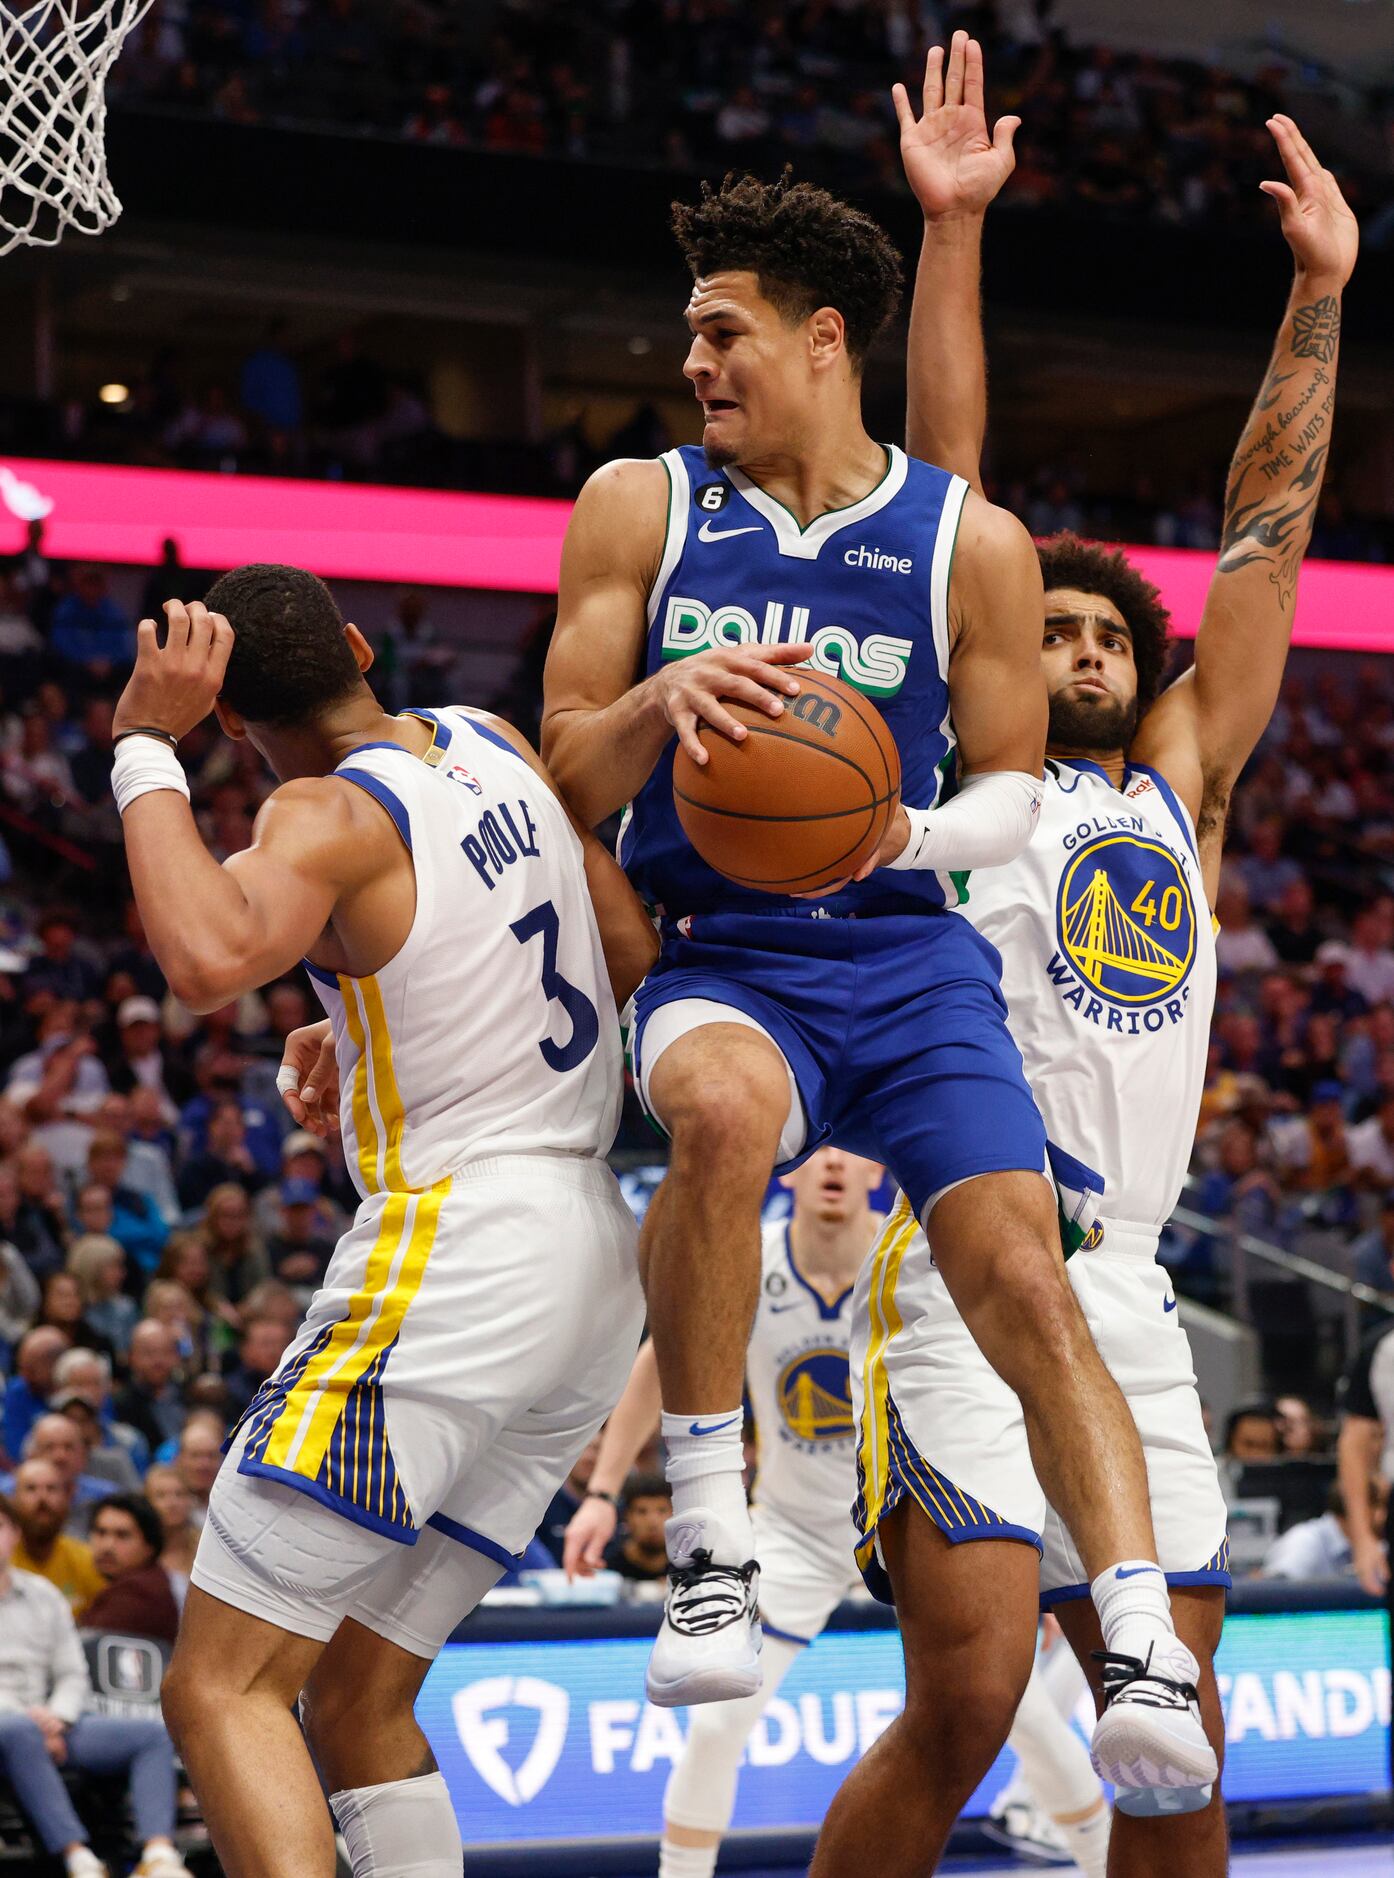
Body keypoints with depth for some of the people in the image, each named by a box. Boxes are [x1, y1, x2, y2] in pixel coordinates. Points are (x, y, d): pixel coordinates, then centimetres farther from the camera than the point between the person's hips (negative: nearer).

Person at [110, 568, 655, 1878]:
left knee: (221, 1687, -9)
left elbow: (208, 960, -32)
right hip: (594, 1267, 9)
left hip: (454, 1250, -9)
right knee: (357, 1699, 15)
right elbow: (633, 956, 22)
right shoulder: (490, 746, 13)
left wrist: (144, 749, -18)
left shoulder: (333, 812, -11)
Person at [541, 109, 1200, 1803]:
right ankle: (709, 1546, -27)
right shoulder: (639, 510, 7)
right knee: (720, 1112, -36)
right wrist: (661, 699, -18)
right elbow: (567, 777, 5)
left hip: (910, 963, 1)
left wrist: (912, 836, -13)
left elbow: (1014, 790, 10)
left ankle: (1143, 1654, -17)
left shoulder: (969, 543, 4)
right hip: (720, 960, -1)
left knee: (1025, 1284, -18)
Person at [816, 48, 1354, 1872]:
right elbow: (947, 493, 0)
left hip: (1129, 1293, 6)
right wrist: (953, 231, -5)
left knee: (1177, 1722, 4)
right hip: (959, 1272, -6)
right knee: (962, 1703, -12)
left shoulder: (1177, 784, 21)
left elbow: (1266, 528, 19)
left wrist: (1321, 295, 16)